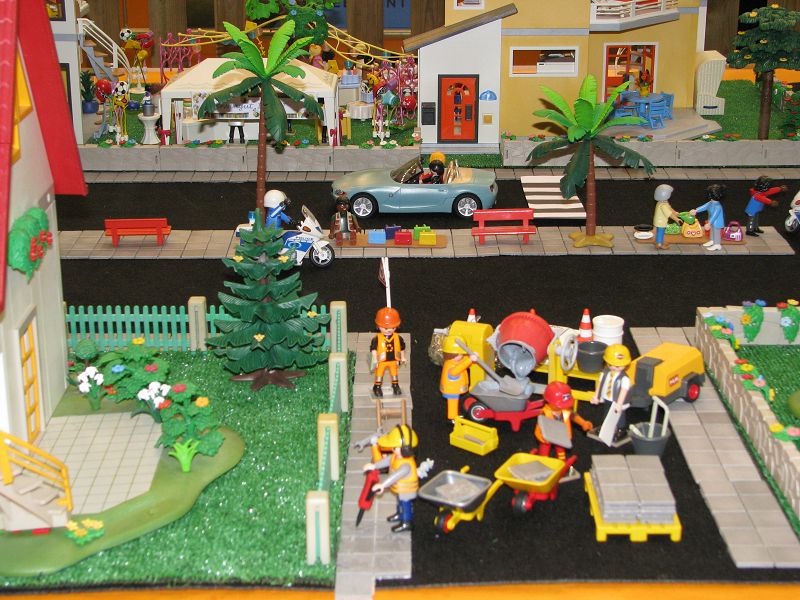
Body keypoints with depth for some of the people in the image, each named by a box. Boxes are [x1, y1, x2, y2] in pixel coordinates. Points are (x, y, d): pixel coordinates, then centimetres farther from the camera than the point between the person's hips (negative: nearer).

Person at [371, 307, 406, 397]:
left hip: (393, 360, 3)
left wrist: (402, 358, 11)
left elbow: (402, 348, 6)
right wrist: (375, 359, -22)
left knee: (394, 373, 18)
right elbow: (373, 349, -17)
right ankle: (377, 387, 23)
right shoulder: (377, 339, -17)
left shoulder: (397, 338, -7)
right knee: (379, 374, 9)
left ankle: (395, 386, 35)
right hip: (381, 361, -3)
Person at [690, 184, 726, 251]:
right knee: (712, 232, 25)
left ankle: (717, 245, 21)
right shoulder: (711, 203, -5)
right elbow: (704, 207, 5)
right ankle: (712, 241, 44)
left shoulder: (718, 206, -33)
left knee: (716, 233, 6)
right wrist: (696, 210, 4)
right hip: (713, 222, 9)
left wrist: (709, 223, -32)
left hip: (717, 223, -9)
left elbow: (714, 216, -33)